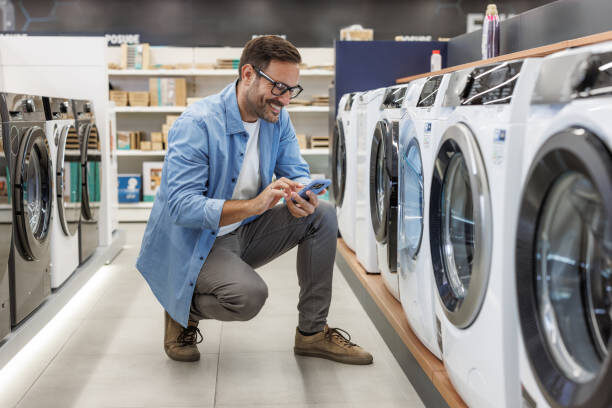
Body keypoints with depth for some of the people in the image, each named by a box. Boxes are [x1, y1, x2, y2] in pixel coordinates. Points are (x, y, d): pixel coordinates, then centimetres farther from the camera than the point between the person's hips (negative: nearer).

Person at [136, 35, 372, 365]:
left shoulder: (277, 119, -1)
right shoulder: (196, 124, -24)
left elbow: (297, 173, 1)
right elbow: (181, 207, -29)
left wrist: (299, 197, -26)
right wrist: (254, 204, -40)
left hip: (245, 232, 7)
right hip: (195, 242, -7)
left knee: (322, 215, -9)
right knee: (249, 295, -33)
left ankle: (312, 332, 1)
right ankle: (182, 312, 3)